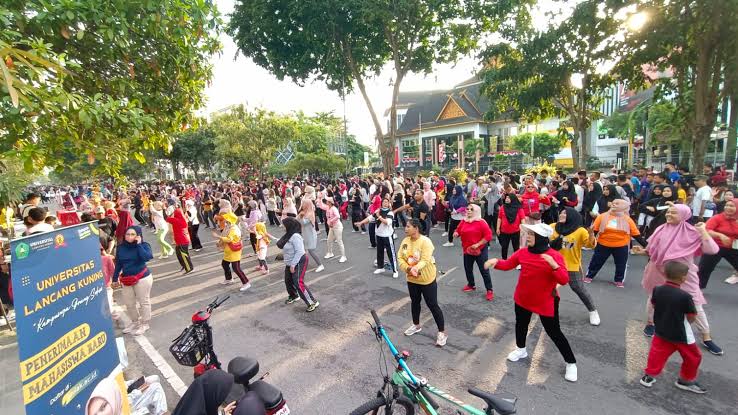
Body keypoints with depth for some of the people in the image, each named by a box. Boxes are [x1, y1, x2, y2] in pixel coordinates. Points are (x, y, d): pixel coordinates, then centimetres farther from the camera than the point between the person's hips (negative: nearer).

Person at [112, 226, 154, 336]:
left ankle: (144, 324, 22)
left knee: (144, 302, 7)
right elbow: (118, 264, 11)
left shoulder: (144, 245, -10)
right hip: (126, 279, 5)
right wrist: (115, 278, 11)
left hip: (142, 278, -5)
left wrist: (139, 244, -22)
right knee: (129, 303, 15)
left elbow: (147, 257, -29)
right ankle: (135, 322, 36)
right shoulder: (121, 247, 3)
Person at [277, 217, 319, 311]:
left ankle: (313, 302, -6)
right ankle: (293, 296, 49)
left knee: (298, 283, -15)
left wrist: (293, 265, -26)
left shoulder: (295, 236, -25)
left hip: (299, 263, -10)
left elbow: (299, 252, -28)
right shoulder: (288, 235, 5)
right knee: (288, 281, 23)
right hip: (290, 263, 10)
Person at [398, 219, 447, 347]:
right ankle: (416, 325, 44)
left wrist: (415, 268, -43)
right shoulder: (405, 241, -3)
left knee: (432, 305, 3)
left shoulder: (425, 241, -23)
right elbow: (400, 257, -4)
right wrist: (408, 268, -20)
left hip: (427, 279, -6)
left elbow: (425, 261, -28)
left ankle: (442, 332, 19)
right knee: (415, 302, 22)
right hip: (411, 279, 6)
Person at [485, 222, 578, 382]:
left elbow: (564, 280, -24)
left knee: (554, 332, 6)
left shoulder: (555, 256, -21)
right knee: (520, 324, 22)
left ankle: (571, 363, 30)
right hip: (523, 299, 5)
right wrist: (495, 261, -20)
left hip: (546, 302, -5)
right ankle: (521, 349, 48)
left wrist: (554, 265, -40)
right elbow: (507, 265, -1)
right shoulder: (523, 252, -8)